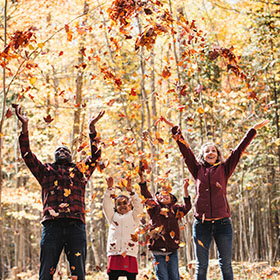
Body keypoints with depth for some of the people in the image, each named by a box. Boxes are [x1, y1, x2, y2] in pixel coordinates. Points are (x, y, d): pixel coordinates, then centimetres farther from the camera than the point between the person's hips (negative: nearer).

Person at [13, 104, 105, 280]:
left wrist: (92, 128, 13)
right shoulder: (46, 171, 25)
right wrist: (25, 127, 9)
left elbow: (96, 155, 20)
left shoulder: (81, 172, 27)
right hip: (52, 224, -1)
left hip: (76, 226, 1)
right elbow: (27, 154, 17)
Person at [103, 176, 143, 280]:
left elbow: (138, 205, 2)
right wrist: (109, 189, 3)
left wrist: (130, 191, -7)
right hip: (114, 253, 1)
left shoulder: (133, 216, 17)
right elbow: (106, 205, 11)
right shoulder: (113, 217, 22)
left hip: (130, 252, -1)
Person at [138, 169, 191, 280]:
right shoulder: (154, 208, 7)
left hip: (173, 250, 2)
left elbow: (186, 207, -4)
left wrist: (185, 189, -14)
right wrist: (141, 177, -13)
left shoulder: (175, 209, 12)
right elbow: (146, 195, -3)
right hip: (158, 251, -2)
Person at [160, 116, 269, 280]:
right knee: (201, 266, 4)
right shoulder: (198, 170, 11)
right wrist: (174, 129, 10)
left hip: (222, 223, 0)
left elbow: (239, 150, 8)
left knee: (226, 265, 3)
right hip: (201, 224, 0)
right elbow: (185, 149, 11)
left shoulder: (224, 169, 9)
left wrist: (254, 129, 8)